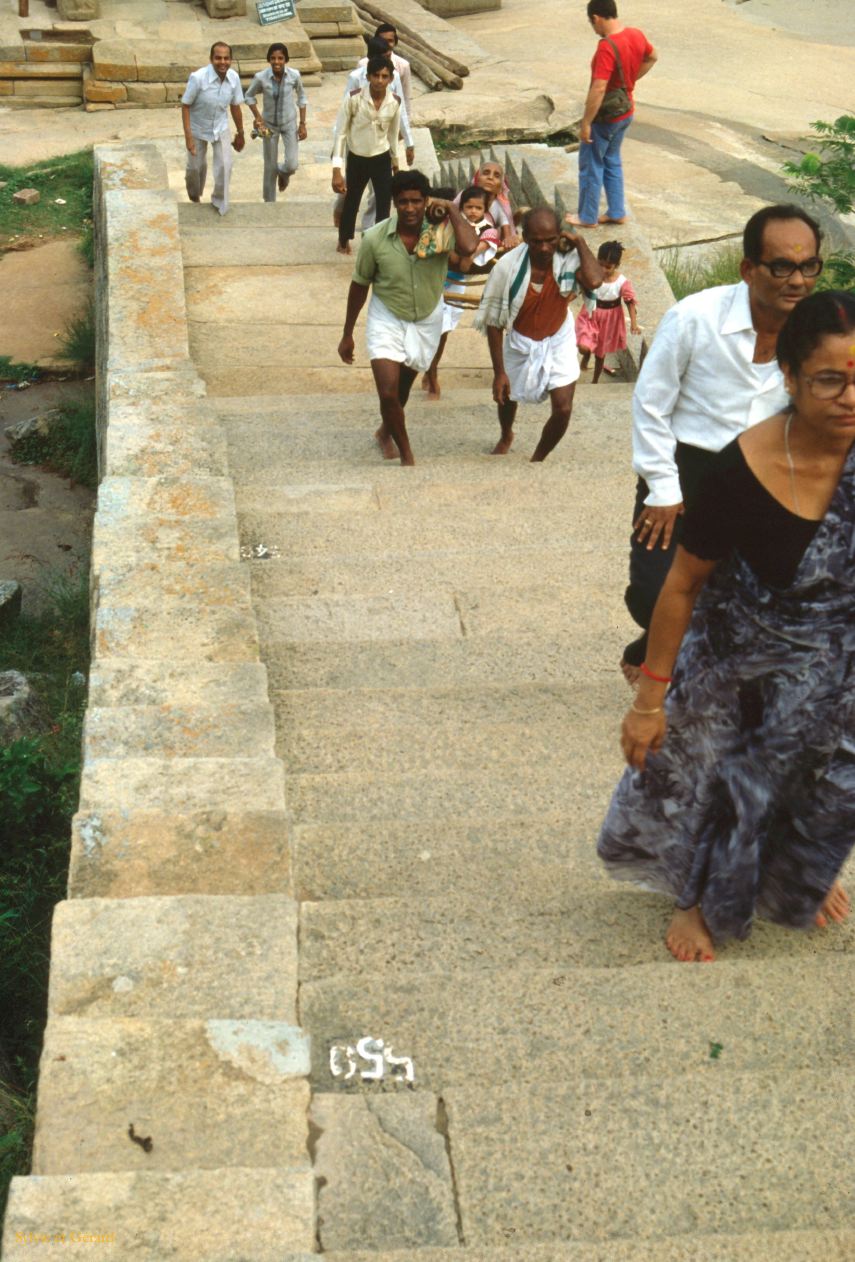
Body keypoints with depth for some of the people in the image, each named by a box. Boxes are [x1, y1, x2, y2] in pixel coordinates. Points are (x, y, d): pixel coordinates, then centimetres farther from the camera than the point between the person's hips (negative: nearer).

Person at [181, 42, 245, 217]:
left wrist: (240, 134, 7)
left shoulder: (233, 78, -18)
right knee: (196, 166, 15)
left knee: (225, 165, -9)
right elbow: (185, 106, -21)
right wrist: (188, 136, -24)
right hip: (198, 128, -2)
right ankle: (194, 196, 47)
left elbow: (235, 107, -3)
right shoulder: (198, 78, -30)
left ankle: (219, 201, 15)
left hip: (220, 128, 2)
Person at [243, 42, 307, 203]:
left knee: (292, 165, -11)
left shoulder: (294, 75, -19)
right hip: (269, 125, 0)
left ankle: (283, 172, 29)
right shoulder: (261, 77, -21)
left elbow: (301, 97, -1)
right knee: (270, 167, 8)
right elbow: (248, 96, -3)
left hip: (289, 123, 1)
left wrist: (302, 124, -2)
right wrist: (258, 117, -14)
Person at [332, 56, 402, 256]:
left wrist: (395, 162, 18)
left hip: (382, 159, 1)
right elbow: (340, 132, -15)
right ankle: (344, 239, 45)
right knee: (351, 202, 19)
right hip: (357, 159, -1)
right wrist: (337, 170, -18)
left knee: (384, 206, -1)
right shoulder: (353, 98, -22)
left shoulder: (395, 102, -13)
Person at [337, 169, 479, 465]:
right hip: (387, 319, -2)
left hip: (427, 321, 2)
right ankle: (407, 456, 8)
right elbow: (359, 285, -6)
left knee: (403, 387, 23)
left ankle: (386, 432, 53)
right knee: (387, 392, -14)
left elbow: (468, 247, -46)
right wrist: (347, 334, 0)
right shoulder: (375, 238, -21)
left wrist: (452, 210, -32)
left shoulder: (439, 231, -22)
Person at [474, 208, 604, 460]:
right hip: (520, 341, 1)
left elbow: (594, 281, -50)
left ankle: (537, 460, 19)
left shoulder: (568, 257, -27)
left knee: (563, 409, -10)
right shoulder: (508, 267, -29)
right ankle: (506, 437, 61)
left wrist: (579, 242, -36)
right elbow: (494, 321, -19)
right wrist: (499, 371, -17)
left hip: (558, 340, -1)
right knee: (506, 396, 24)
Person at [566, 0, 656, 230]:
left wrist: (586, 123, -26)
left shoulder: (607, 47, -30)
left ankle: (587, 217, 20)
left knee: (590, 165, 9)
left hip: (606, 115, -8)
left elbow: (598, 89, -33)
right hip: (626, 110, 8)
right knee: (612, 161, 23)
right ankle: (617, 212, 30)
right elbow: (652, 58, 18)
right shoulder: (637, 35, -3)